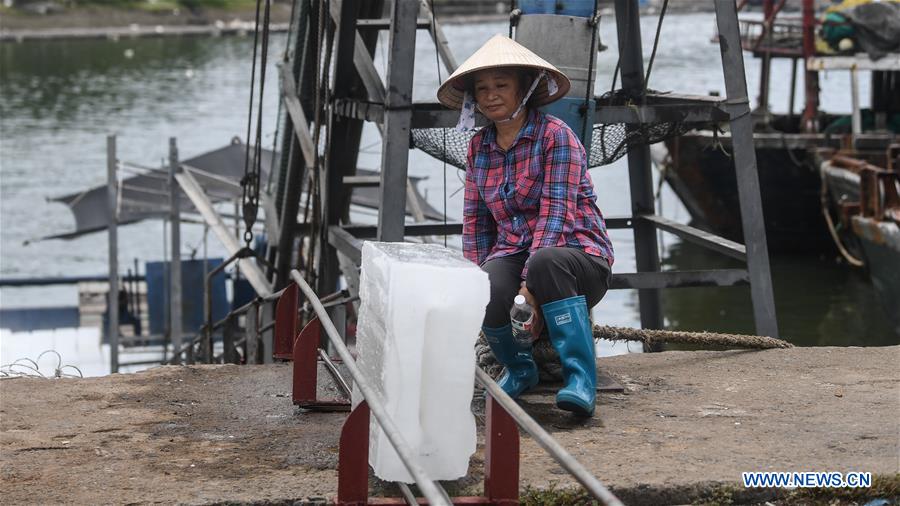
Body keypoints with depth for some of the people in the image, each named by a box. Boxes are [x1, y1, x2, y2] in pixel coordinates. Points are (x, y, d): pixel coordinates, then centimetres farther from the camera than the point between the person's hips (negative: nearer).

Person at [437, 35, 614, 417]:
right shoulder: (479, 147, 11)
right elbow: (475, 220, 14)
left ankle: (580, 378, -37)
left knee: (548, 263, -41)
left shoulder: (555, 135, -8)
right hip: (513, 253, 4)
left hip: (576, 254, -4)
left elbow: (556, 212, -17)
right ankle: (519, 367, 0)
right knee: (485, 292, -32)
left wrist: (531, 285, -26)